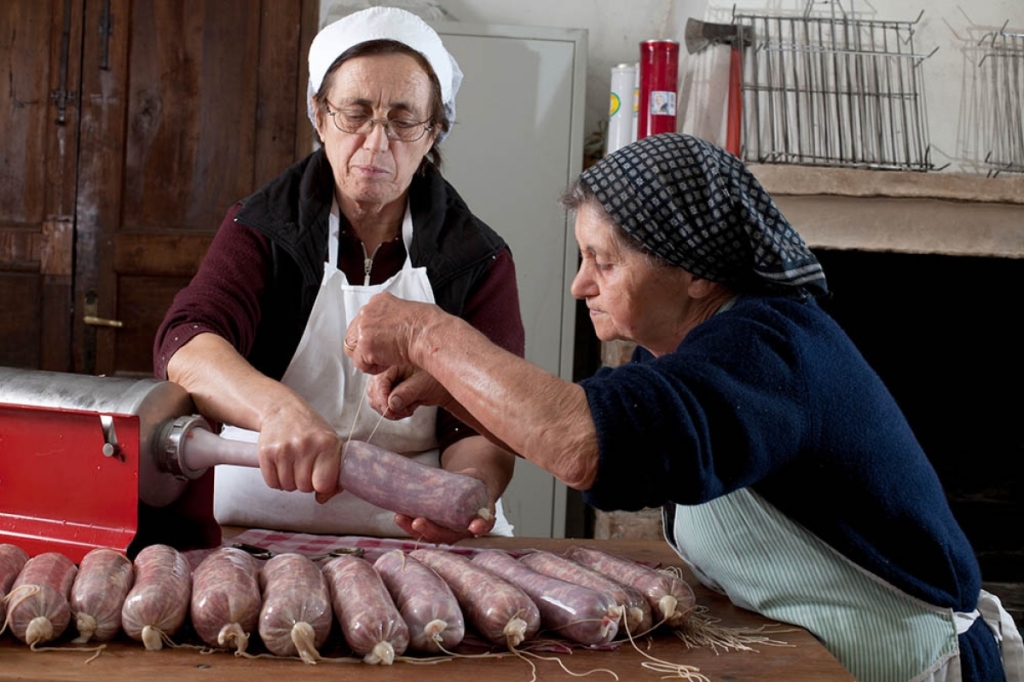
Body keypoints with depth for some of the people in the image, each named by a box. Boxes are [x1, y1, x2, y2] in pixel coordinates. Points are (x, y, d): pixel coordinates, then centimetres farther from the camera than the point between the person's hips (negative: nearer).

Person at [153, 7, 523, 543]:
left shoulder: (479, 260, 6)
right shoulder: (261, 228, 4)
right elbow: (184, 349, -13)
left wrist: (471, 482, -27)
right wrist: (277, 408, -35)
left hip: (418, 539, 2)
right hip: (257, 528, -1)